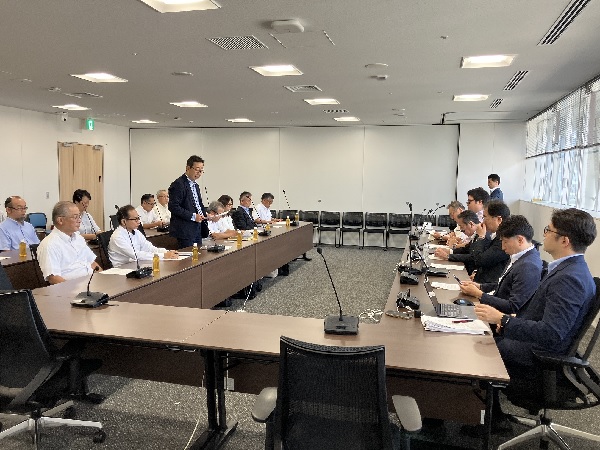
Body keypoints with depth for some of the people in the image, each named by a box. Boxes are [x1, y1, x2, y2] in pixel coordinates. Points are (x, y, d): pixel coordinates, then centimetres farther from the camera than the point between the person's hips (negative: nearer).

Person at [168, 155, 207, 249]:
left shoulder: (195, 185, 17)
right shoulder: (178, 184, -12)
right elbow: (173, 207, -19)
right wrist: (193, 216, -19)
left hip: (197, 229, 9)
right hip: (185, 230, -9)